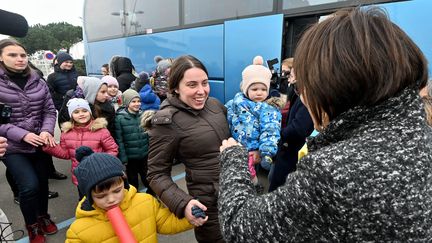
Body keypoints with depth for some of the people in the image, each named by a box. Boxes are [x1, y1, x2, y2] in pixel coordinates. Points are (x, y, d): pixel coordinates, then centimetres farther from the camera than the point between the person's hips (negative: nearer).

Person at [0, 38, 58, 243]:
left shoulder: (38, 82, 1)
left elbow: (50, 110, 3)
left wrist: (47, 130, -14)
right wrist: (22, 135, -20)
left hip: (40, 144, 3)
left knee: (42, 182, 14)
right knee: (30, 186, -9)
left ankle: (43, 216, 40)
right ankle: (32, 226, 19)